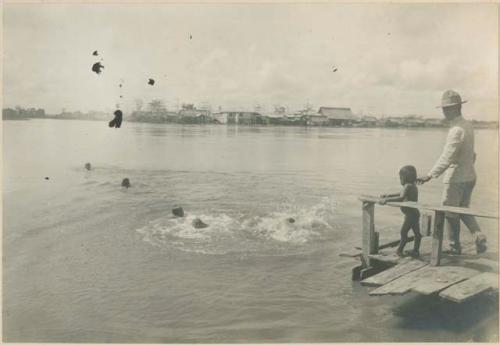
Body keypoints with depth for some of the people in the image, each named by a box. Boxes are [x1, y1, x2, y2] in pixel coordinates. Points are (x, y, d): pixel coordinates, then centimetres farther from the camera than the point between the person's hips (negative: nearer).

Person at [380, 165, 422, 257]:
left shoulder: (407, 186, -19)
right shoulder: (413, 186, 13)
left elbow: (401, 198, -34)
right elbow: (402, 194, 23)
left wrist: (387, 200, -35)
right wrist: (389, 195, 14)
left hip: (410, 214, -10)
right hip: (415, 214, 10)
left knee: (403, 232, -1)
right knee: (417, 233, 15)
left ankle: (399, 250, 7)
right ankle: (416, 251, 25)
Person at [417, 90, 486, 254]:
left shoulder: (456, 130, -22)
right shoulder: (468, 126, 8)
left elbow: (447, 157, -31)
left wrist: (430, 175, -36)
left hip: (456, 178, -9)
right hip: (470, 176, 9)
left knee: (450, 213, 6)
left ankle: (455, 246, 18)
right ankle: (479, 237, 9)